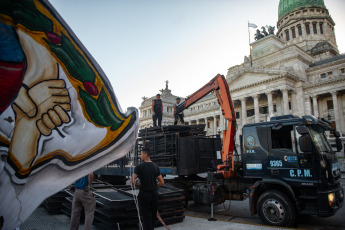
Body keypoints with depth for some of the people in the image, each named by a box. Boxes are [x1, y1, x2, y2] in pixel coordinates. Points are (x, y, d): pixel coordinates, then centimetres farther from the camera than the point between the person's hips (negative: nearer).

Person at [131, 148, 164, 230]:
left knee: (146, 217, 2)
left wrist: (138, 185, 2)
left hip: (144, 194, -4)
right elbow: (162, 182, 2)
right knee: (153, 216, 17)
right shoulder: (155, 167, 3)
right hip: (154, 194, 5)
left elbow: (132, 181, -17)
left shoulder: (139, 166, -10)